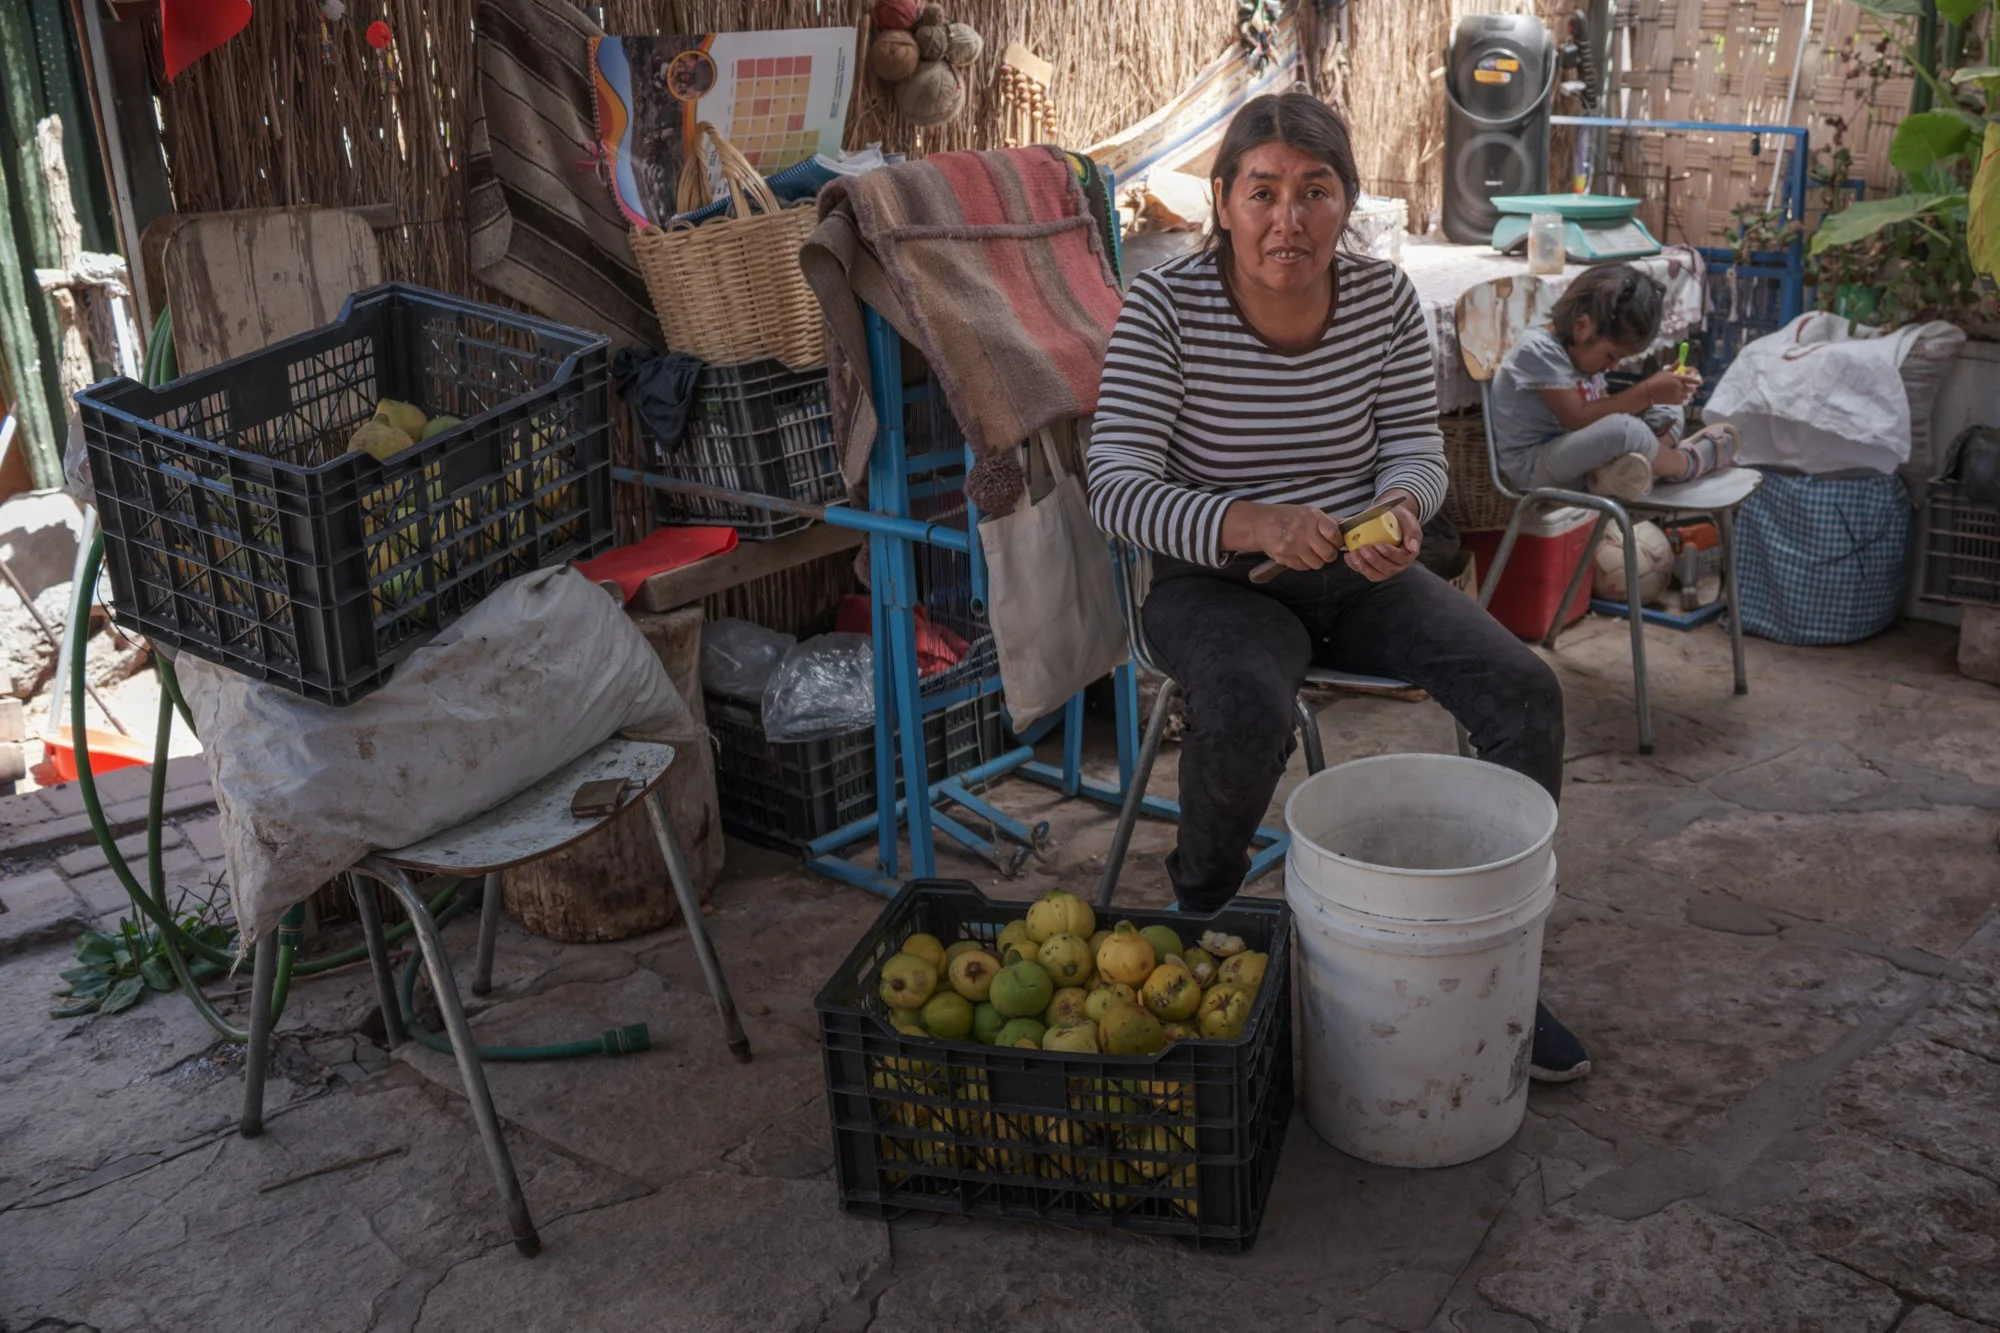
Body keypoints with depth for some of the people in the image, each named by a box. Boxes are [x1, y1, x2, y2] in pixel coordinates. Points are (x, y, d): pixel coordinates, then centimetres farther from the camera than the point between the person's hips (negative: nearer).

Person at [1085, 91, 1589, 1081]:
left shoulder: (1382, 296, -3)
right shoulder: (1166, 307, -15)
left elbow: (1417, 444, 4)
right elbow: (1116, 487, -20)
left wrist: (1399, 508, -22)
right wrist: (1253, 525, -37)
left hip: (1361, 576, 4)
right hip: (1217, 583, -4)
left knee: (1525, 691, -13)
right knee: (1248, 710, -36)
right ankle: (1200, 921, -4)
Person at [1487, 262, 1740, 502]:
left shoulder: (1581, 349, 9)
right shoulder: (1539, 350, -21)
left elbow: (1605, 410, 11)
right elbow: (1578, 419, -25)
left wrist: (1652, 391, -5)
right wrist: (1646, 393, -24)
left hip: (1577, 455, 10)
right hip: (1533, 465, -10)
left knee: (1668, 414, 9)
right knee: (1623, 430, -33)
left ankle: (1621, 471, -21)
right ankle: (1687, 463, -3)